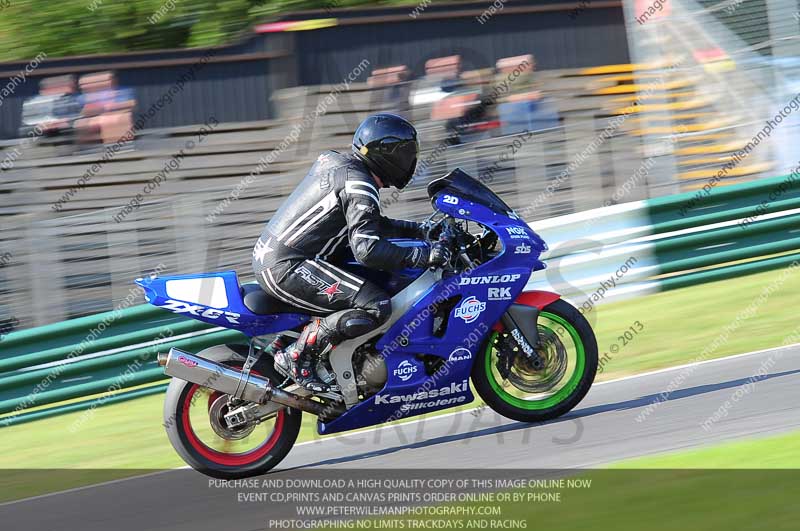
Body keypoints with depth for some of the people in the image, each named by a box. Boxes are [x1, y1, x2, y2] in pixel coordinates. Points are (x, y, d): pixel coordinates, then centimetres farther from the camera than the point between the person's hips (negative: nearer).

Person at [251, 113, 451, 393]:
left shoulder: (336, 161, 16)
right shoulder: (358, 185, -14)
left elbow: (367, 223, 29)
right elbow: (367, 249, -25)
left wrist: (419, 229, 22)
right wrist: (423, 254, -19)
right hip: (286, 268, -10)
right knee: (376, 306, -18)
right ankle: (297, 355, -12)